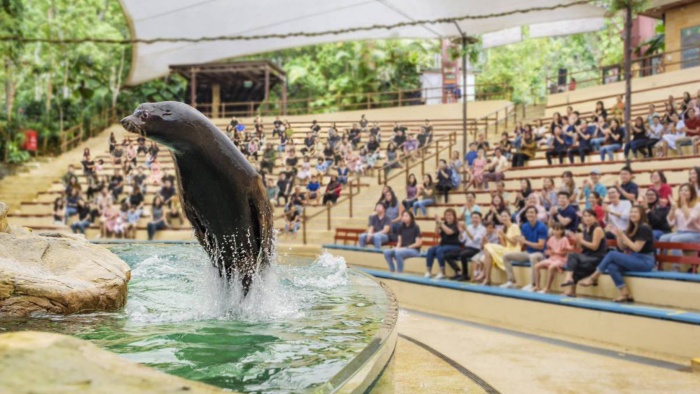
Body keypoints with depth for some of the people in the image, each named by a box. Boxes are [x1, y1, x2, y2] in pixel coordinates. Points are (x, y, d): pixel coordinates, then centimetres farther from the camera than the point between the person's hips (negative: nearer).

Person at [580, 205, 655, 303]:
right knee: (612, 267, -17)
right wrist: (618, 236, 1)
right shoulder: (632, 228, 14)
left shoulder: (644, 228, -12)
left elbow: (636, 248, -18)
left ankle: (593, 278, -9)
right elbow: (622, 248, 15)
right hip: (635, 260, 8)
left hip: (645, 262, -8)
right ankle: (626, 294, -15)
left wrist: (623, 236, -18)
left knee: (612, 254, -19)